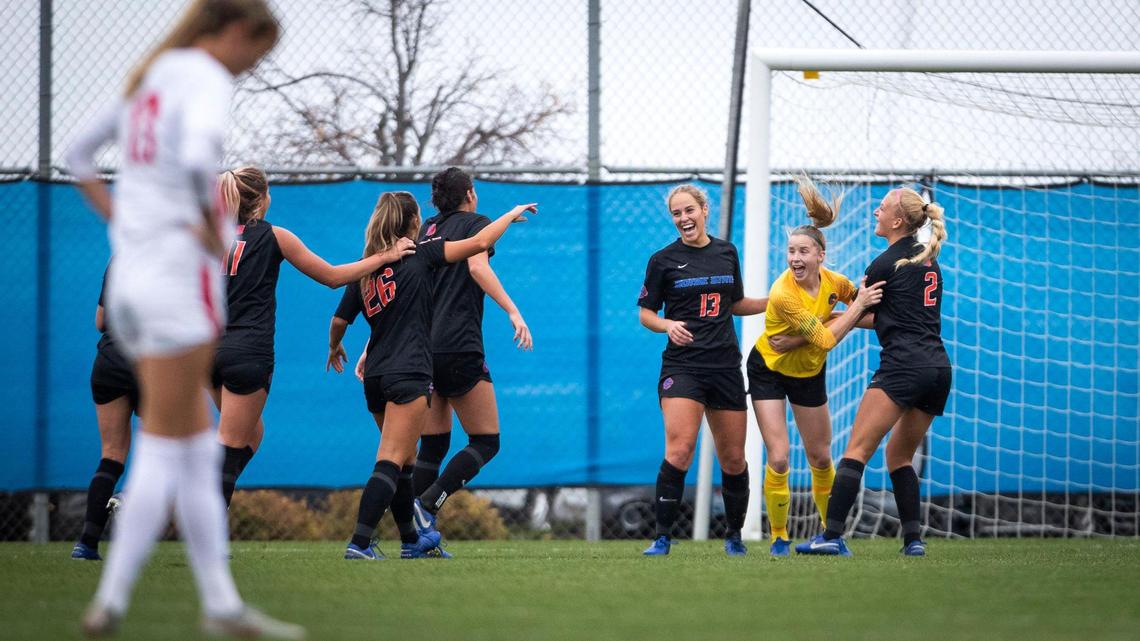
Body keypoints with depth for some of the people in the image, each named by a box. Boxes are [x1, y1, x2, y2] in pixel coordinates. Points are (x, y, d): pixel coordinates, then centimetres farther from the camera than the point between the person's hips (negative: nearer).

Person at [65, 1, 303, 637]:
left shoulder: (151, 78, 15)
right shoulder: (207, 79, -11)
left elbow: (80, 155, 26)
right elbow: (198, 161, -31)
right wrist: (213, 232, -16)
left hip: (132, 274, 9)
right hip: (181, 278, -9)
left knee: (200, 452, 12)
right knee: (165, 450, -3)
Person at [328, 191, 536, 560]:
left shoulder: (365, 270, 11)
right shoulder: (420, 254, -3)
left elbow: (339, 322, 15)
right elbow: (479, 243, -7)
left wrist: (335, 350, 37)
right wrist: (513, 215, 9)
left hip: (376, 376, 7)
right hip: (409, 374, -7)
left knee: (405, 461, 21)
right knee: (392, 462, -12)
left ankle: (411, 540, 30)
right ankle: (359, 543, -23)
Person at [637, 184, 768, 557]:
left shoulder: (726, 253, 10)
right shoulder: (663, 260, -1)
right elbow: (645, 313, 3)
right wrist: (668, 325, -17)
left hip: (725, 367, 4)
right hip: (682, 366, -4)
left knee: (733, 459, 7)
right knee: (679, 450, -21)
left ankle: (735, 536, 26)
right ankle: (662, 537, -15)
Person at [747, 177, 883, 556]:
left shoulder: (834, 282, -16)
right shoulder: (783, 294, -33)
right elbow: (825, 339, -32)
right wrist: (858, 305, -33)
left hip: (810, 373, 5)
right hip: (769, 370, -5)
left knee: (821, 460, 12)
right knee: (778, 459, -13)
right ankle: (779, 537, 2)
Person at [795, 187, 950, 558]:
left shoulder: (886, 265, -4)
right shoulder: (928, 259, 19)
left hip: (903, 366, -8)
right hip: (939, 368, 8)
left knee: (858, 449, -12)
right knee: (899, 456, 17)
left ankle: (833, 536, -23)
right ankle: (913, 538, 6)